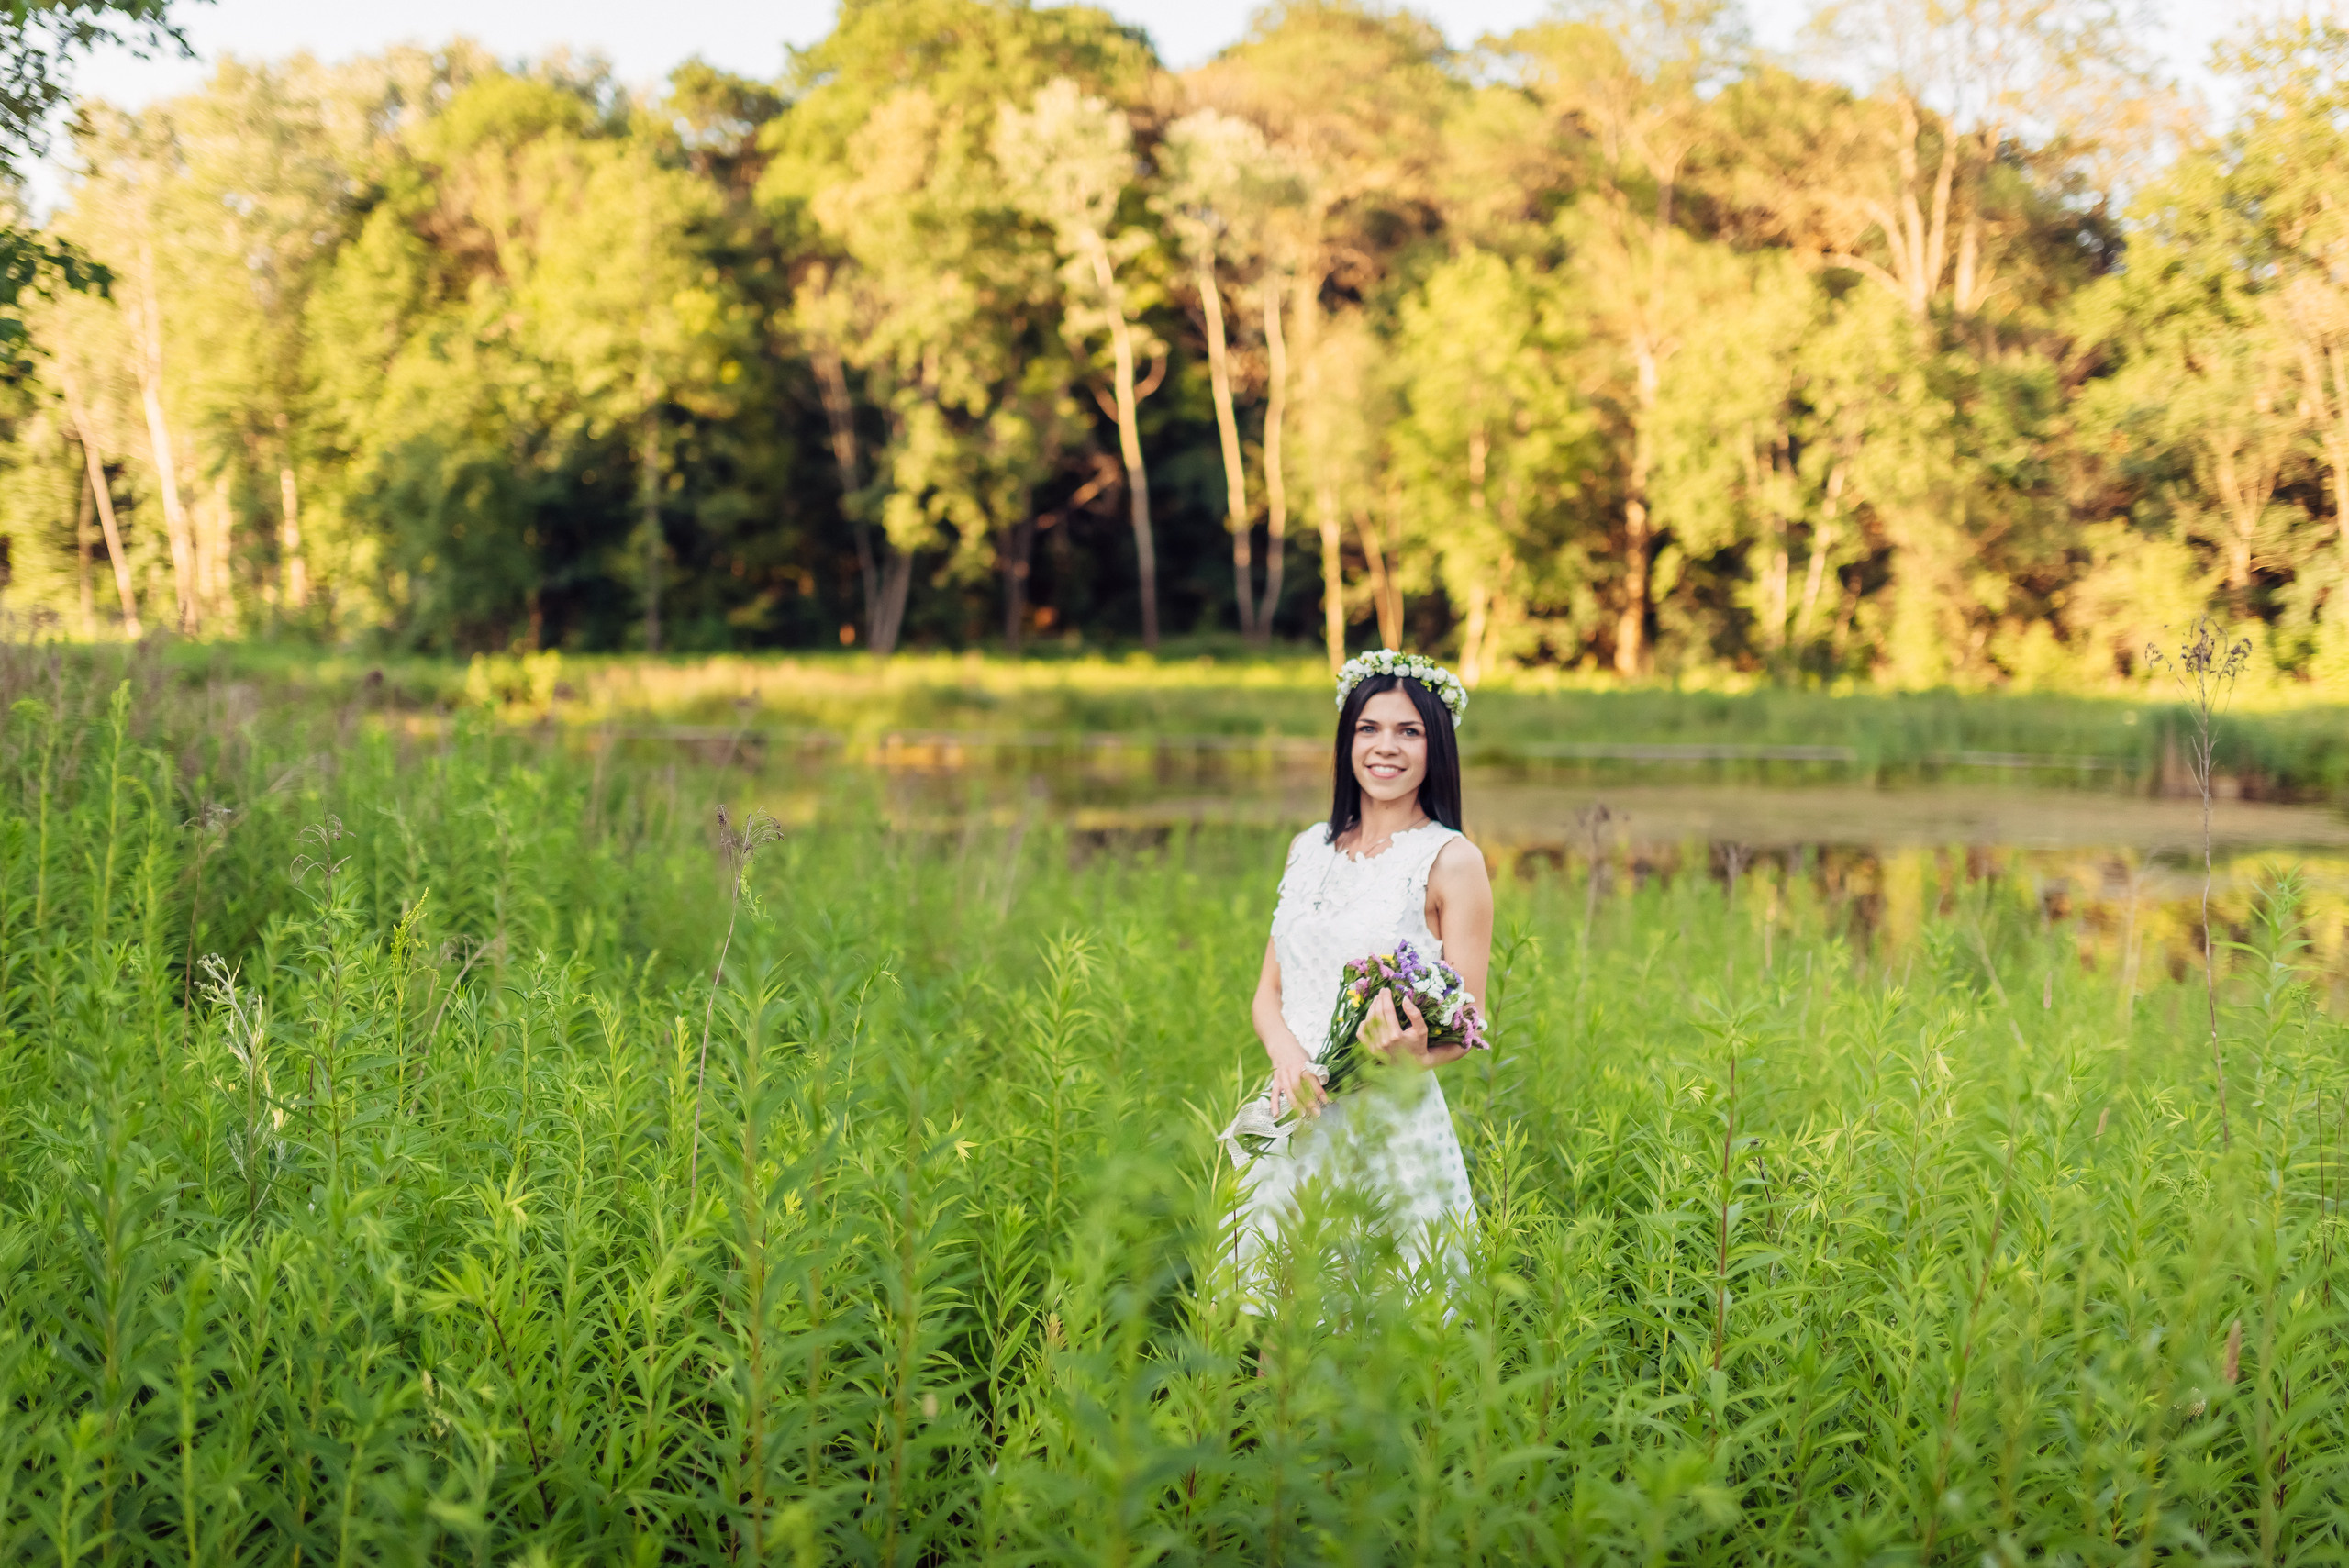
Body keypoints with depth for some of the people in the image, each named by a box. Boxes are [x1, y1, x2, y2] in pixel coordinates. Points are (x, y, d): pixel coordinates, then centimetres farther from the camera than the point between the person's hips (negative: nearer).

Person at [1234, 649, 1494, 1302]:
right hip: (1299, 1109, 4)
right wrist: (1287, 1054, -8)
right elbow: (1269, 991, 14)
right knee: (1253, 1302, 3)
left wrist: (1414, 1056, -28)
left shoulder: (1452, 861, -3)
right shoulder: (1310, 849, 13)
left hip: (1395, 1118, -4)